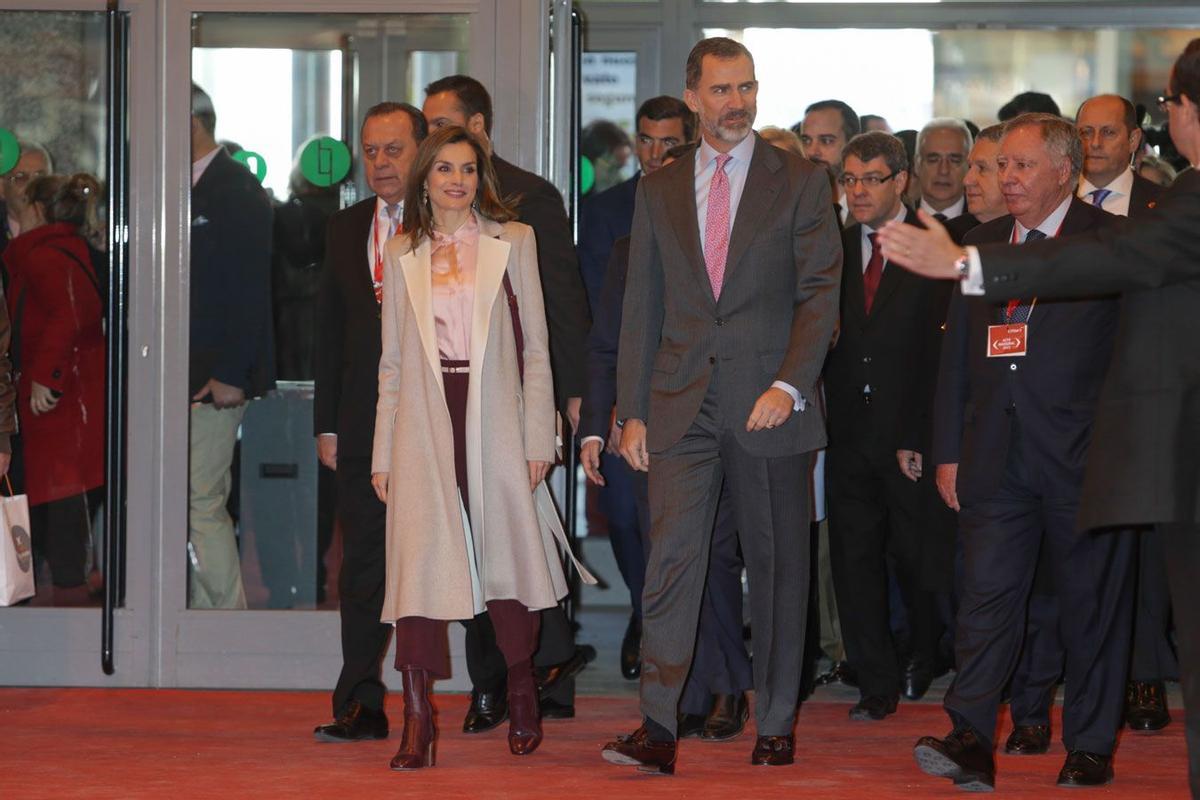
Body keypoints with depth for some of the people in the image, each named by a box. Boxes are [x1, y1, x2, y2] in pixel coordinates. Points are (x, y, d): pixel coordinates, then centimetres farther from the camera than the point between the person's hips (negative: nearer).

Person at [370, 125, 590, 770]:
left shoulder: (512, 243, 7)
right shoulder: (402, 256, 11)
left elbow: (535, 349, 4)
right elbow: (392, 362, 12)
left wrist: (538, 438, -3)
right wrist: (383, 454, 7)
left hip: (492, 421, -1)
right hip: (424, 423, 1)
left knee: (506, 560, 3)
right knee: (419, 564, -9)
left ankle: (521, 693, 26)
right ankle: (417, 721, -9)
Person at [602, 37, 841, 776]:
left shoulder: (801, 182, 3)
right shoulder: (660, 191, 12)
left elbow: (820, 292, -3)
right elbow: (642, 307, 12)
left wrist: (789, 385, -16)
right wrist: (633, 410, 6)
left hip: (769, 405, -2)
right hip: (683, 407, 2)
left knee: (778, 566, 5)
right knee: (671, 559, -8)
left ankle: (776, 728, 13)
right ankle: (659, 731, -10)